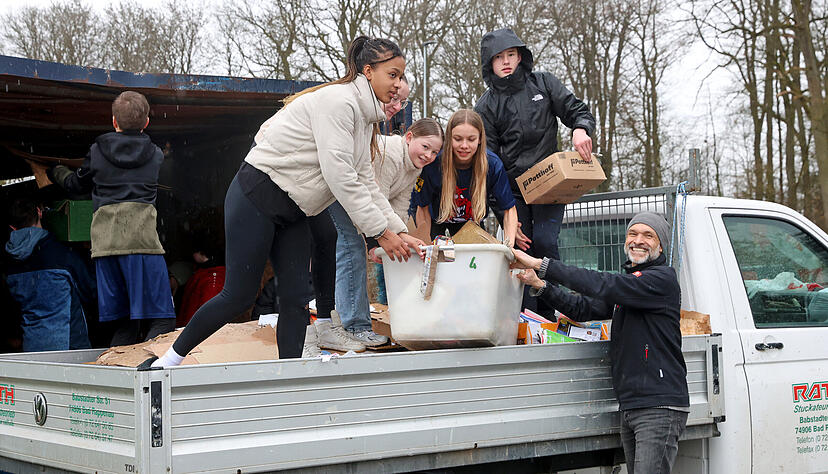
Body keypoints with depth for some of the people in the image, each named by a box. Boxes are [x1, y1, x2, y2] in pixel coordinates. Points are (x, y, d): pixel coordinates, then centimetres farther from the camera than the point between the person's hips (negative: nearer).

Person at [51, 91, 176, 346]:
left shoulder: (97, 152, 13)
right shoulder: (156, 155, 14)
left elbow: (77, 185, 30)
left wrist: (56, 170, 51)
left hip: (105, 239, 3)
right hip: (142, 237, -3)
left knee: (126, 322, 8)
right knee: (161, 320, -7)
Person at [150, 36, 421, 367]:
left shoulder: (365, 118, 12)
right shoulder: (339, 101, -18)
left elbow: (364, 182, 11)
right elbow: (339, 175, -24)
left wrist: (399, 231, 2)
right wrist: (381, 231, -21)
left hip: (291, 214, 9)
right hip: (256, 197, -9)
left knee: (295, 300, 1)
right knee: (238, 296, -5)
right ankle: (168, 361, 11)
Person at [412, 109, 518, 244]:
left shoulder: (493, 164, -27)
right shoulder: (432, 163, -31)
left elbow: (509, 209, -16)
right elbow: (423, 208, -16)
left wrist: (509, 245, -30)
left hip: (470, 221, 1)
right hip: (436, 219, -1)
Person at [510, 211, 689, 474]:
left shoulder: (662, 278, -9)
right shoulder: (628, 280, 22)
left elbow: (603, 285, -20)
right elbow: (584, 308, 18)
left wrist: (542, 265, -22)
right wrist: (541, 285, 3)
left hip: (660, 407, -9)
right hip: (630, 407, 9)